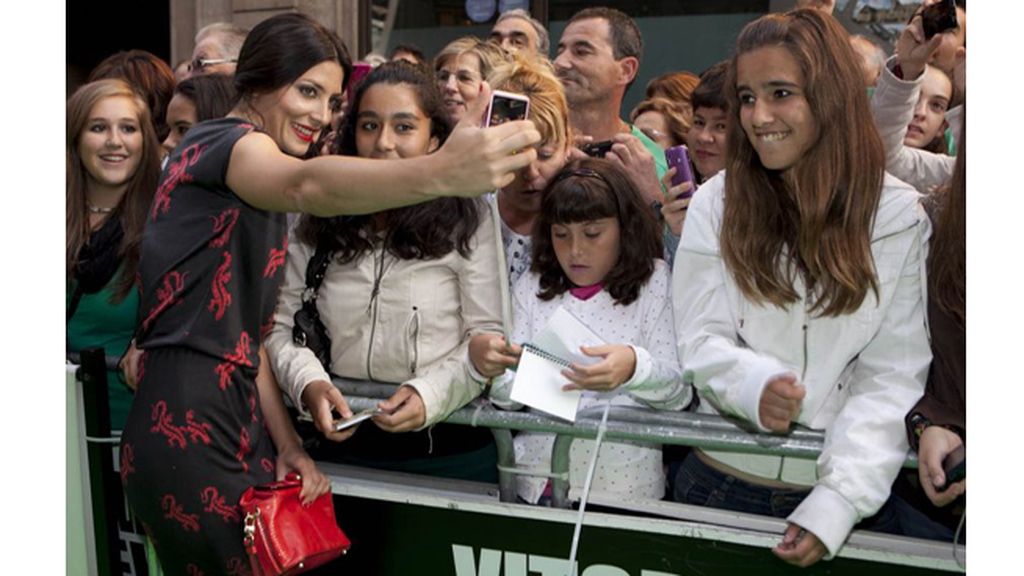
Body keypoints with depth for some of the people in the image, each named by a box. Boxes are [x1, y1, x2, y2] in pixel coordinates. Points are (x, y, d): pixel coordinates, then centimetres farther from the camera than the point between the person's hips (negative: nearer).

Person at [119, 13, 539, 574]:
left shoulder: (254, 187, 20)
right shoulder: (223, 142, -11)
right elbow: (309, 185, -36)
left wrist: (286, 443, 2)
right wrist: (442, 172, -55)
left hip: (237, 421, 10)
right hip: (186, 426, -9)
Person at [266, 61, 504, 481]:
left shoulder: (468, 219, -7)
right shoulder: (319, 224, 3)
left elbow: (488, 335, -9)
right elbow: (279, 325, 2)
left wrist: (431, 395, -24)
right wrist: (308, 385, -17)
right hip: (340, 443, 3)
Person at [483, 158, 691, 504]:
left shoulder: (654, 282, 4)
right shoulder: (532, 288, 12)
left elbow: (679, 392, -3)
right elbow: (512, 398, 9)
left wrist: (635, 368, -24)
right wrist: (494, 370, -13)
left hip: (621, 485, -2)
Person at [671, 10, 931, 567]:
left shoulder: (898, 215, -7)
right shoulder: (716, 202, -4)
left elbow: (894, 375, -10)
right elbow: (699, 340, -5)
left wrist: (838, 502, -21)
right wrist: (754, 384, -27)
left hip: (836, 486, -1)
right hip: (720, 476, 1)